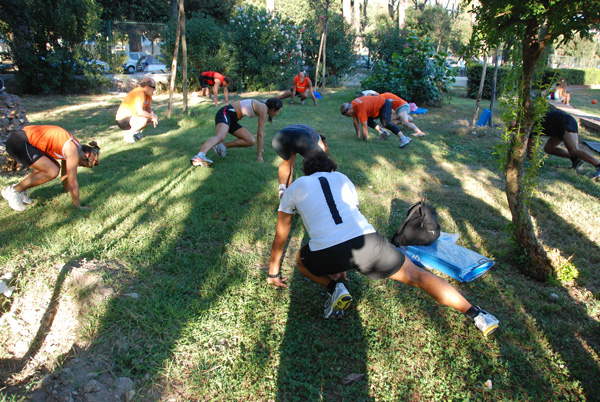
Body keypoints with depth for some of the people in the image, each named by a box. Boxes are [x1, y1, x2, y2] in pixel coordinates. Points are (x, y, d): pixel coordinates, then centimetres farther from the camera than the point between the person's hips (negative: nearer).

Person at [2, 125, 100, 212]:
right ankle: (13, 190, -3)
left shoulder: (70, 147, 11)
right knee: (52, 171, -15)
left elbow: (65, 174, 23)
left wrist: (67, 192, 31)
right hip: (19, 143, -10)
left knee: (54, 167, 11)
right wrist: (78, 206, -3)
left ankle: (20, 191, 15)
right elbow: (73, 183, -12)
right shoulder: (73, 152, -16)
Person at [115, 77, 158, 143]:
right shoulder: (140, 93, -26)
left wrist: (154, 116, -8)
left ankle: (136, 131, 12)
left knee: (155, 117, 4)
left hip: (132, 117, 10)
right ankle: (128, 135, -12)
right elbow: (140, 112, -35)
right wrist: (152, 116, -23)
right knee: (144, 120, -34)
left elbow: (148, 108, 11)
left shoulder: (148, 93, 3)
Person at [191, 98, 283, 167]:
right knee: (220, 137, -38)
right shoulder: (263, 110, -14)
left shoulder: (263, 108, 15)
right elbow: (260, 134, -15)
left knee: (251, 141, -2)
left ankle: (222, 146, -6)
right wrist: (260, 155, -12)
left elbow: (261, 132, 29)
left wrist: (260, 147, 39)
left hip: (232, 120, 10)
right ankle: (199, 156, -61)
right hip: (225, 113, -10)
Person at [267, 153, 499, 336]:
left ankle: (334, 288, 9)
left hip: (326, 253, -2)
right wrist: (343, 266, 51)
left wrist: (273, 274, 44)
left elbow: (280, 238, 29)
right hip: (365, 240, 2)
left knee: (302, 261, 33)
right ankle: (476, 314, 11)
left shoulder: (295, 187, 24)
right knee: (416, 275, 19)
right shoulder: (342, 178, 30)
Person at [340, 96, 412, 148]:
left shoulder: (359, 109, -31)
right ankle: (383, 133, 13)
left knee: (385, 123, -30)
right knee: (368, 120, 17)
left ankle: (404, 138, -40)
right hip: (377, 106, 10)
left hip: (384, 104, -10)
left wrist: (364, 141, -21)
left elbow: (364, 126, -29)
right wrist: (358, 135, 15)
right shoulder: (352, 105, -2)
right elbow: (355, 121, 10)